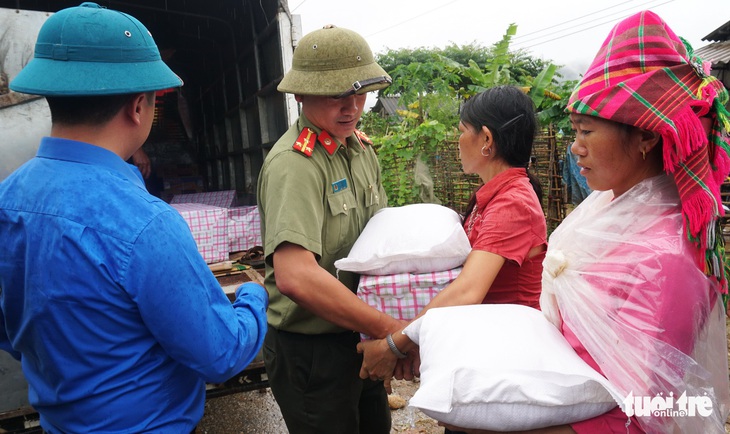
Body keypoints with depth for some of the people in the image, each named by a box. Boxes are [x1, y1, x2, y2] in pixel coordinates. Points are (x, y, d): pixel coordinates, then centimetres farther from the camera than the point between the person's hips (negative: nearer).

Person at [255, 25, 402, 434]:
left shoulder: (360, 147, 4)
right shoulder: (295, 163, -23)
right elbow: (294, 276, -34)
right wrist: (390, 328, -28)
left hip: (359, 338, 8)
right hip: (311, 349, -8)